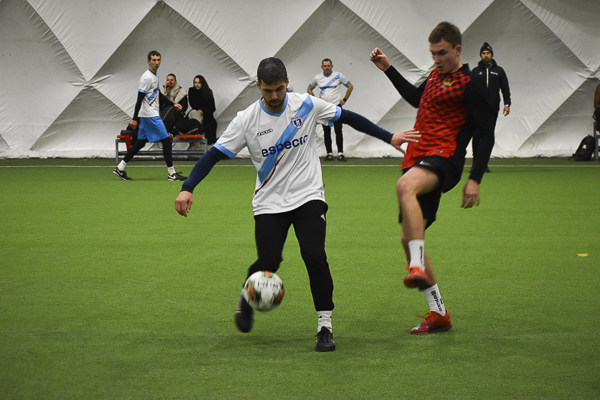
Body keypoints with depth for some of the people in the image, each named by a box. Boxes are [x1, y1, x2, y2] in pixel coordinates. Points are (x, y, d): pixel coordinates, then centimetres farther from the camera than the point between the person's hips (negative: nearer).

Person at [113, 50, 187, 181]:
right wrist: (134, 119, -20)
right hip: (150, 115, -10)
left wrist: (173, 104, 22)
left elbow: (158, 95, 29)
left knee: (140, 142, 12)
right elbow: (139, 98, -18)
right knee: (167, 140, -8)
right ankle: (171, 173, -5)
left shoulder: (154, 76, 16)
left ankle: (120, 168, 14)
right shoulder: (147, 77, -15)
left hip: (147, 116, 10)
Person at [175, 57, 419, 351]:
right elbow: (215, 154, -8)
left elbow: (348, 118, 6)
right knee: (268, 263, -11)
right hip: (269, 203, 0)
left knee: (315, 256, -18)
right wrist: (187, 189, -20)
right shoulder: (246, 120, -8)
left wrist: (389, 138, 7)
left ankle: (325, 327, -7)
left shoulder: (306, 105, -5)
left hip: (308, 197, 0)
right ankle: (246, 300, 24)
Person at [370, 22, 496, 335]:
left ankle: (418, 269, -47)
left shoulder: (469, 85, -6)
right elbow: (416, 99, 41)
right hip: (416, 159, 9)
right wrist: (388, 69, 36)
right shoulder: (436, 75, 19)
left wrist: (474, 180, -16)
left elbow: (487, 133, -9)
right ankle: (439, 314, 15)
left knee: (405, 186, -41)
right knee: (409, 238, 7)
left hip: (444, 157, -9)